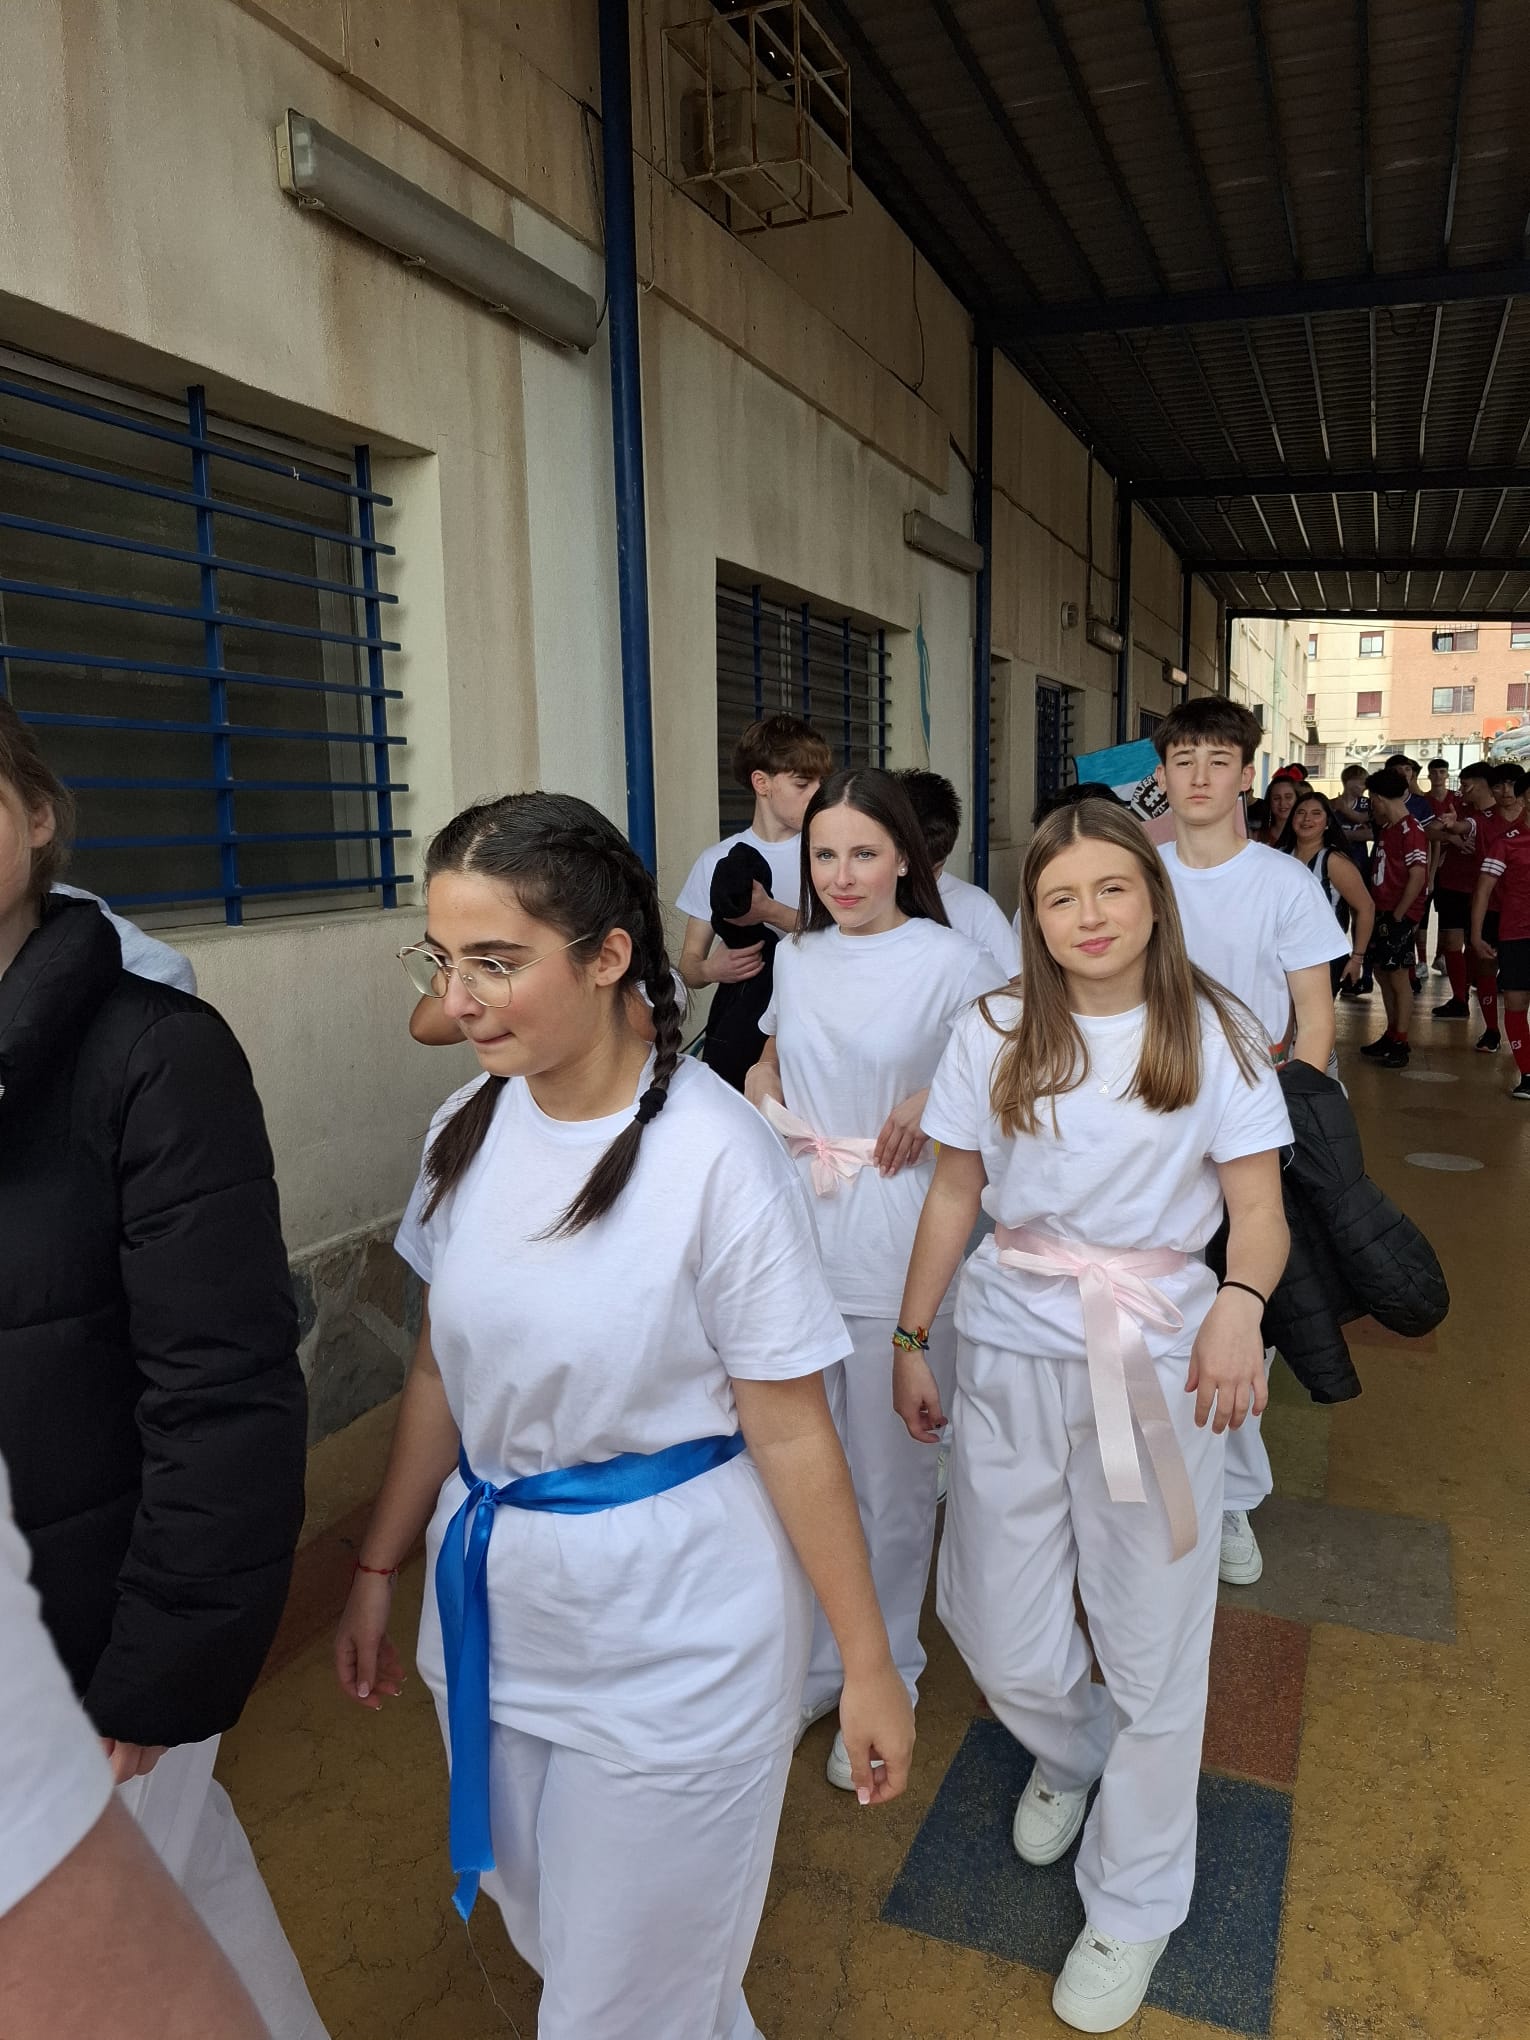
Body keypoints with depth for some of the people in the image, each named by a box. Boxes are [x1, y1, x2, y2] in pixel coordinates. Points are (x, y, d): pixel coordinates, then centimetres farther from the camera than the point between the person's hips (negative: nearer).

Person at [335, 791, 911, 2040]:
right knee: (540, 1926, 26)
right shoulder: (471, 1126, -5)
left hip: (670, 1621, -6)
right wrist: (380, 1568, 12)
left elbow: (790, 1432, -16)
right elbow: (443, 1368, 6)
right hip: (494, 1597, 6)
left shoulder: (713, 1156, -22)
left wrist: (867, 1666, -9)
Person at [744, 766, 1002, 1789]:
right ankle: (814, 1664, 37)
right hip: (795, 1233, 5)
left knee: (892, 1480, 10)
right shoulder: (798, 956, 8)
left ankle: (885, 1678, 34)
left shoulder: (951, 961, -8)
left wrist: (935, 1099, -16)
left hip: (897, 1249, -5)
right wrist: (761, 1092, 2)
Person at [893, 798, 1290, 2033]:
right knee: (1001, 1638, 9)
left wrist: (1239, 1305, -27)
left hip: (1158, 1362, -1)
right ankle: (1068, 1754, 46)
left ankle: (1136, 1906, 35)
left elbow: (1260, 1212, -6)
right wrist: (910, 1341, 5)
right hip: (1011, 1355, 2)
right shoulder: (994, 1035, 0)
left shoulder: (1216, 1037, -4)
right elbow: (952, 1197, 5)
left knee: (1153, 1645, 9)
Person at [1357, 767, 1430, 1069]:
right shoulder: (1387, 828, 11)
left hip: (1399, 916, -9)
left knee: (1398, 977, -2)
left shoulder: (1410, 830, -15)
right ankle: (1391, 1035, 25)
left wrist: (1398, 916, -18)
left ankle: (1400, 1044, 6)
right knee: (1382, 973, 14)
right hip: (1382, 912, 9)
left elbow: (1417, 877, -20)